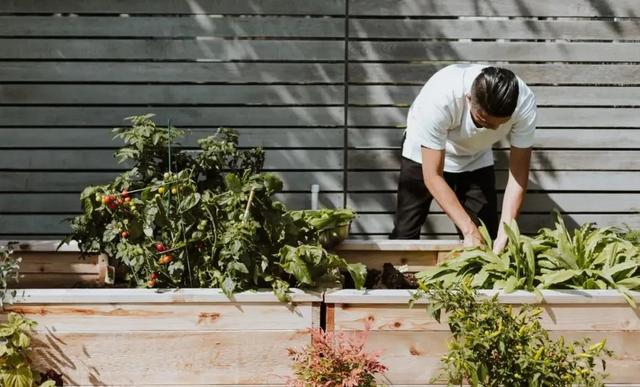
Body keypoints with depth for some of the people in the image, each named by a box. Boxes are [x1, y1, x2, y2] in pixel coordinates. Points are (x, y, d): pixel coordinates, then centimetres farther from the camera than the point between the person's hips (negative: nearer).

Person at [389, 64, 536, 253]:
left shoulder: (524, 102, -32)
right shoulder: (439, 98, -41)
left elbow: (518, 171, -24)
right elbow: (433, 176, -34)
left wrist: (505, 232, -33)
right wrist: (469, 230, -38)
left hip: (476, 159, 2)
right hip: (424, 154, -2)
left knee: (487, 237, -6)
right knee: (404, 235, -7)